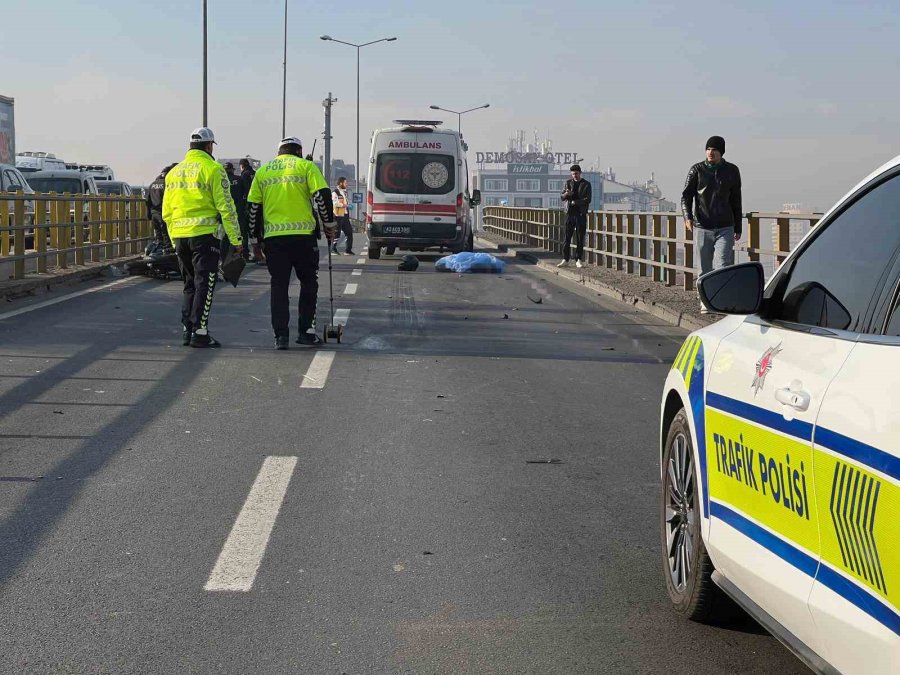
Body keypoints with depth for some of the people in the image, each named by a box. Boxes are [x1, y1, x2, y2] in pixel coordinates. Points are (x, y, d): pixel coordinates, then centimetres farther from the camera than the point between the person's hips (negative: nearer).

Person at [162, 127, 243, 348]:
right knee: (205, 284, -2)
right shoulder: (212, 169, -6)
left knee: (190, 284, 16)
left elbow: (166, 212, 18)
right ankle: (199, 333, -5)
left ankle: (187, 330, 15)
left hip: (180, 236, 6)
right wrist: (236, 239, -4)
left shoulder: (174, 172, 14)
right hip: (204, 234, -6)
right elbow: (226, 208, -10)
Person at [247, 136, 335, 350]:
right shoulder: (306, 166, 3)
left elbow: (253, 207, 14)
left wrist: (255, 239, 21)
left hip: (273, 237, 3)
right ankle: (306, 332, 9)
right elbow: (322, 195, -7)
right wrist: (329, 224, 4)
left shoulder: (263, 171, 14)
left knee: (278, 286, 8)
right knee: (309, 283, 11)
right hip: (303, 236, -3)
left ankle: (281, 335, 3)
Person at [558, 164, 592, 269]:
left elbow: (588, 200, -7)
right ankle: (565, 260, 3)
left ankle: (578, 260, 6)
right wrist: (566, 194, -16)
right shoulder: (568, 183, 11)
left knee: (580, 239, 0)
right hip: (570, 213, 2)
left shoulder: (586, 184, 2)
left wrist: (574, 202, -13)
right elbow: (562, 197, 7)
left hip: (581, 214, -2)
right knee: (567, 237, -1)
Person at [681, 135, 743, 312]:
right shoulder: (697, 170, 2)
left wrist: (738, 228, 14)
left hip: (725, 228, 0)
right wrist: (687, 217, -20)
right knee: (705, 269, 6)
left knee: (722, 266, -14)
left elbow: (735, 200, 14)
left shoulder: (731, 171, 7)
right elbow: (686, 196, -1)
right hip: (702, 227, 0)